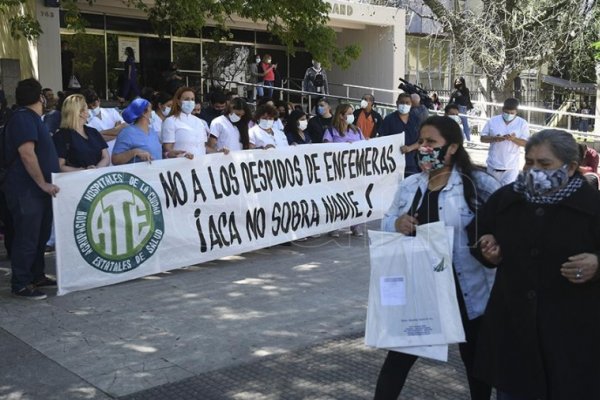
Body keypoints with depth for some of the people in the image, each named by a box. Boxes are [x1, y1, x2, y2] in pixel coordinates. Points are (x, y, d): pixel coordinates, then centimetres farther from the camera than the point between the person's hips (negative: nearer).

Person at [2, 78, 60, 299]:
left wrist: (46, 183, 23)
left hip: (37, 190, 10)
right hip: (26, 190, -10)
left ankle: (37, 276, 26)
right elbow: (26, 153, -23)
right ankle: (20, 285, 3)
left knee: (41, 235, 16)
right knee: (27, 238, -5)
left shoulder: (32, 118, 18)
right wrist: (43, 183, -21)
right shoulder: (23, 118, -14)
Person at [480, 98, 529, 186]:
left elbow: (525, 143, -6)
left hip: (511, 166, -2)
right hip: (493, 165, 2)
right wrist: (494, 138, -19)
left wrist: (514, 139, -25)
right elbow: (483, 138, 1)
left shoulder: (522, 123, -3)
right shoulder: (492, 121, 0)